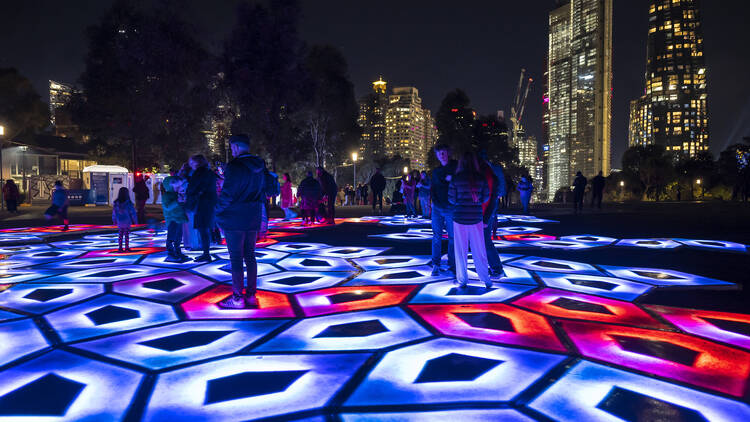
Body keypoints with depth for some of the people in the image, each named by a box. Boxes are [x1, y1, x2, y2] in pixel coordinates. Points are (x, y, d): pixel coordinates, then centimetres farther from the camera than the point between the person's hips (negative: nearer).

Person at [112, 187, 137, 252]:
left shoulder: (116, 203, -5)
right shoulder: (129, 204, -16)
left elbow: (114, 213, 5)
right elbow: (132, 213, -10)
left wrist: (114, 221, 18)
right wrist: (135, 221, 1)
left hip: (119, 222, 3)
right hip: (127, 222, -3)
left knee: (120, 235, 12)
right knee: (127, 235, 5)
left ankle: (120, 248, 15)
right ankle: (127, 248, 8)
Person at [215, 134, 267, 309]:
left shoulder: (234, 166, -15)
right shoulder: (259, 168, 9)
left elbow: (227, 194, -17)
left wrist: (218, 212, -4)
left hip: (235, 219, -7)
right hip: (253, 219, 7)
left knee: (236, 258, -1)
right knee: (250, 256, 13)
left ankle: (237, 298, 4)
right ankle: (251, 295, 19)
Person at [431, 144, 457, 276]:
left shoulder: (456, 166, 2)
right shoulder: (436, 171, 14)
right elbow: (433, 188, 12)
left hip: (451, 208, -3)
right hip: (437, 208, 3)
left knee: (452, 238, 0)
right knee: (437, 236, 3)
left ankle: (452, 265, 9)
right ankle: (436, 265, 9)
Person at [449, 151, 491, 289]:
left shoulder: (456, 179, -8)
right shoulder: (481, 178, -4)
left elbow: (451, 199, -4)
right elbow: (486, 197, 2)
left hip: (460, 217, -1)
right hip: (476, 218, 1)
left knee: (461, 251, 8)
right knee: (479, 250, 9)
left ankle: (462, 280, 14)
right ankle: (486, 280, 14)